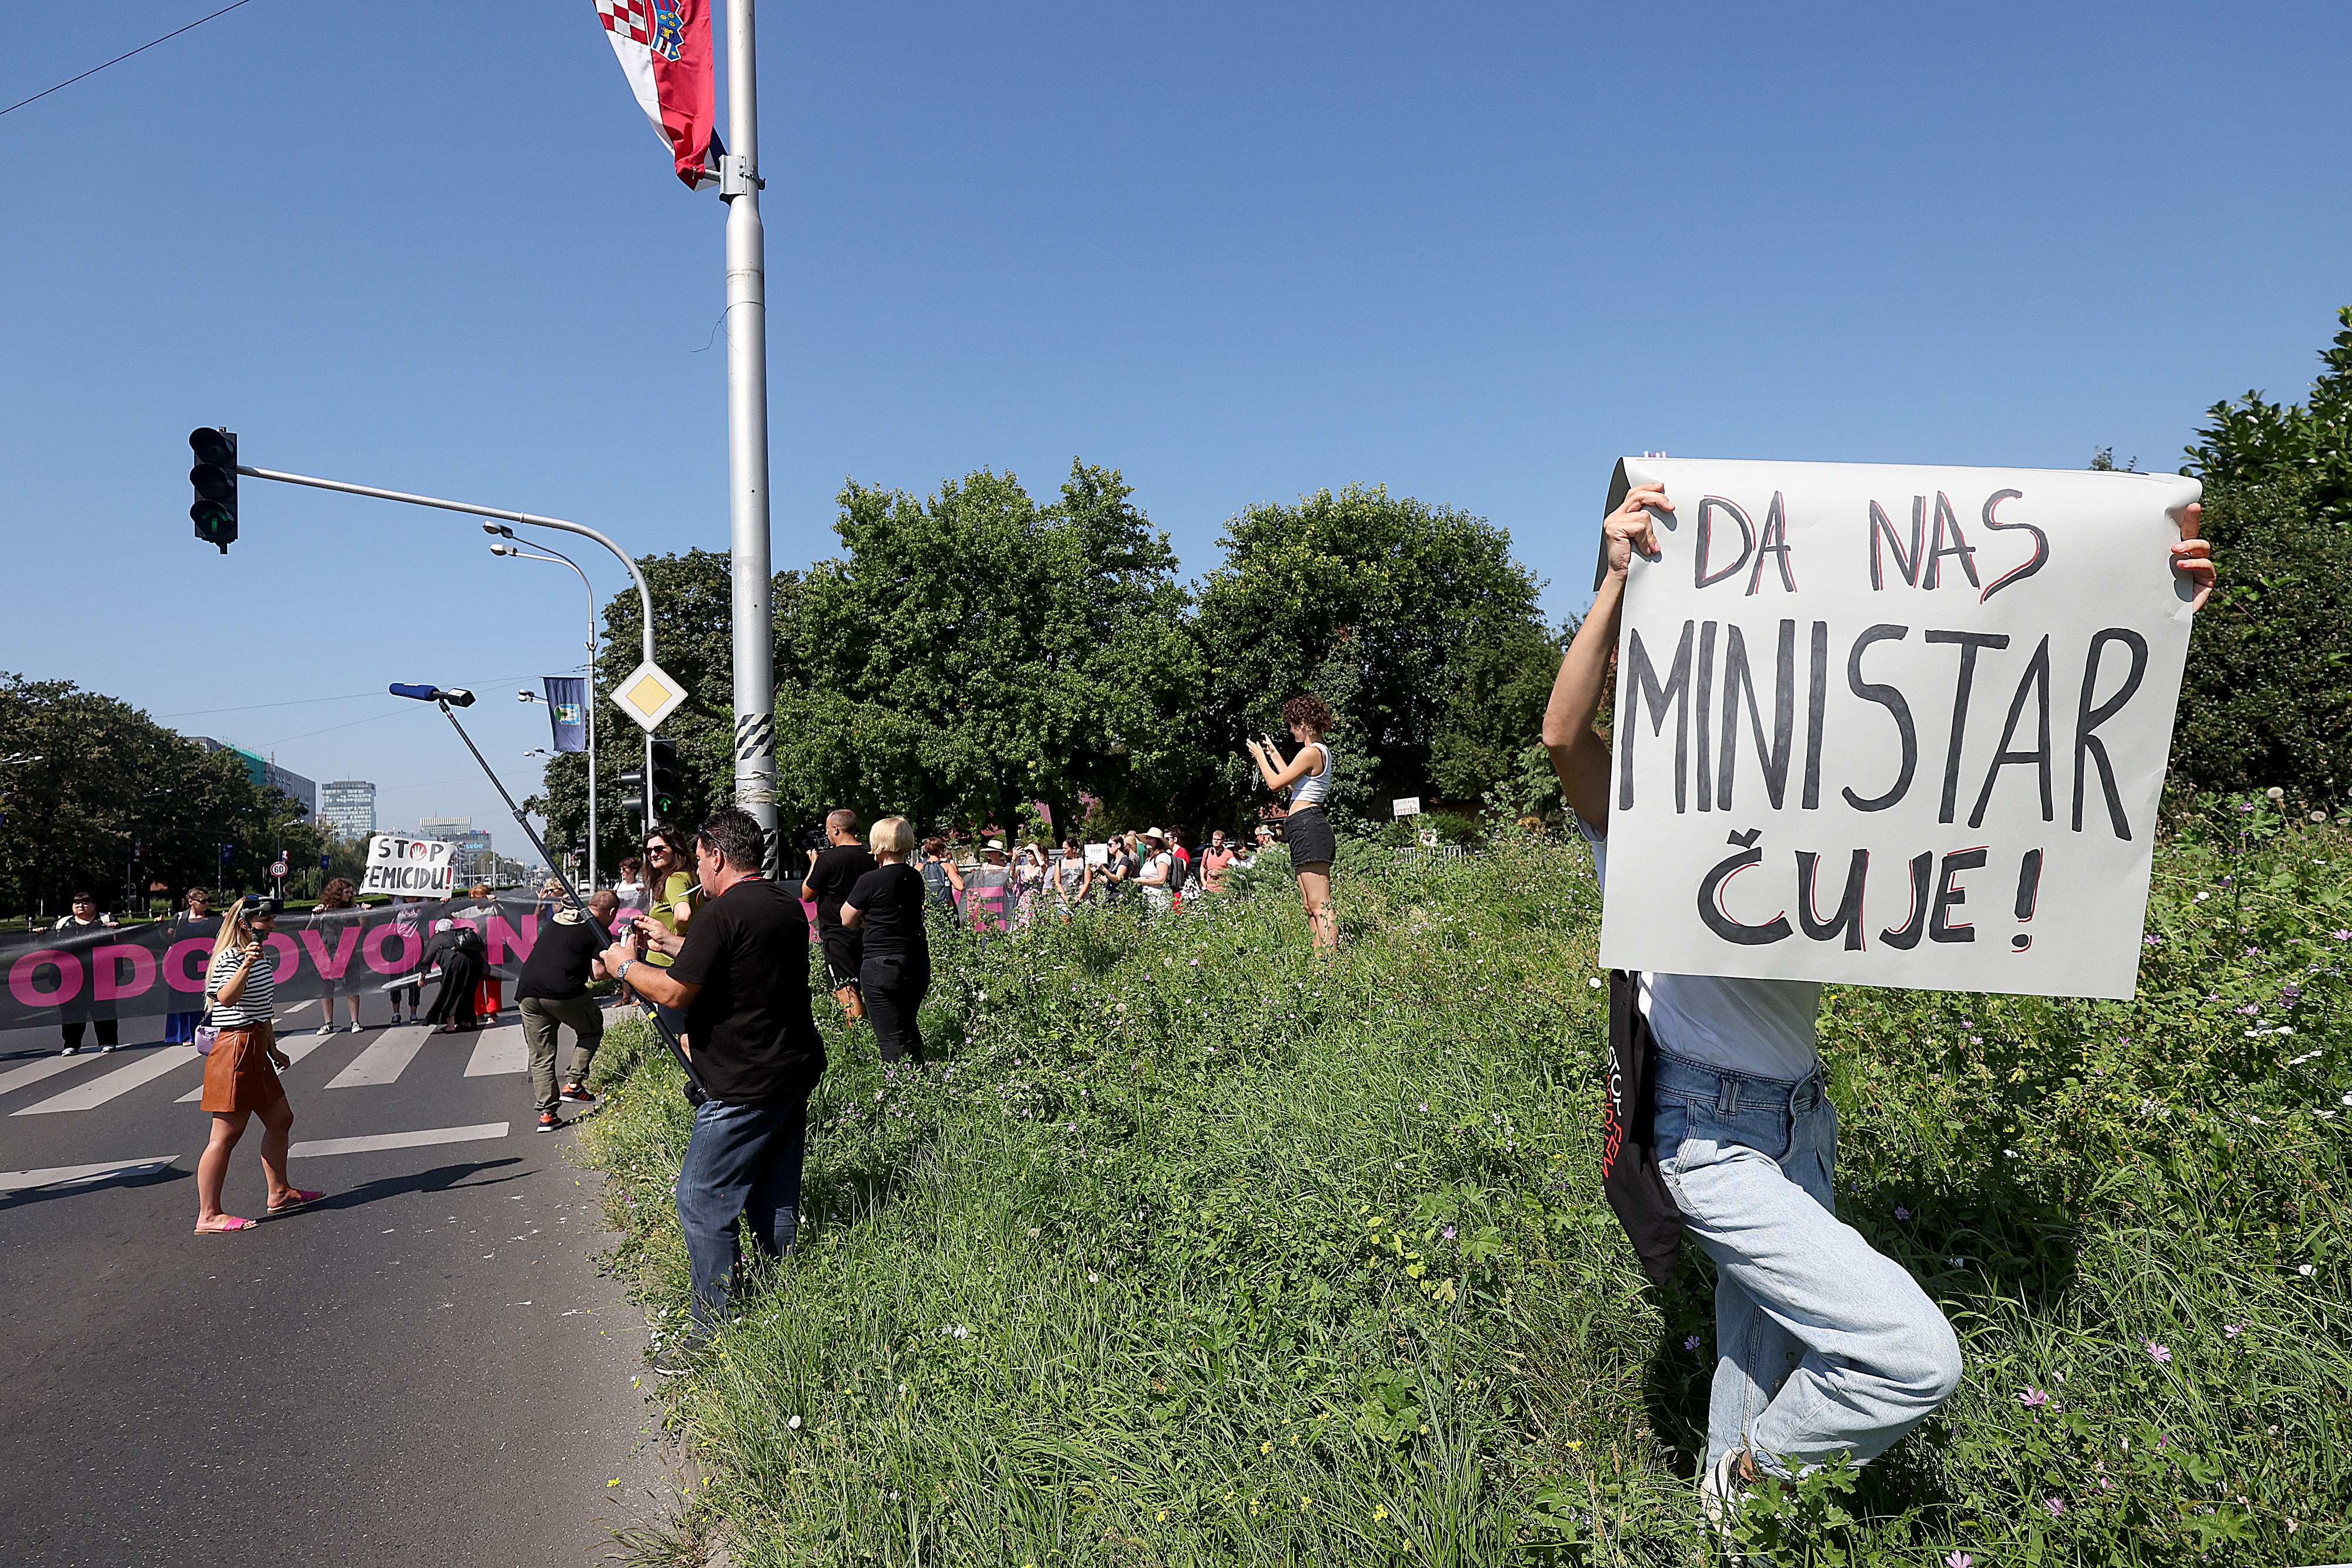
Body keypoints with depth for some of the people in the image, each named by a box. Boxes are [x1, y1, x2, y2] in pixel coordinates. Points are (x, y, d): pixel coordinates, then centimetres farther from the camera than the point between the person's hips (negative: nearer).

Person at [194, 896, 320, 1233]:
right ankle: (209, 1215, 0)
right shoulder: (229, 959, -14)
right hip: (235, 1049, -10)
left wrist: (272, 1048, 26)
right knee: (227, 1133, -6)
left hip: (256, 1050, 10)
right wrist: (246, 965, -46)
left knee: (280, 1119, 15)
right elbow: (226, 998, -34)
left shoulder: (262, 957, 16)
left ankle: (279, 1193, 27)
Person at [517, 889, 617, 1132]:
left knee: (540, 1057, 12)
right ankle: (573, 1084, 10)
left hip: (527, 991, 5)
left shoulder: (556, 918, 21)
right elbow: (597, 973, -6)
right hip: (563, 992, -5)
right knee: (592, 1029, 21)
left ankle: (547, 1113, 9)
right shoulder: (600, 932, 3)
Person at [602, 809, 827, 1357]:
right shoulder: (788, 905, 10)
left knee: (702, 1200, 0)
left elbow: (675, 992, -17)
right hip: (797, 1070, 9)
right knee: (774, 1197, 17)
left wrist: (625, 966, 0)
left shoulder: (723, 913, -18)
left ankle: (715, 1331, 6)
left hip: (745, 1087, -9)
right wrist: (670, 942, 24)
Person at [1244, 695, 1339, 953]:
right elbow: (1293, 783, 30)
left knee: (1320, 906, -14)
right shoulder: (1322, 751, 18)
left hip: (1308, 827, -11)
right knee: (1312, 907, 11)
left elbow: (1276, 783, -8)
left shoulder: (1311, 752, -13)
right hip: (1309, 827, 11)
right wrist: (1272, 753, 32)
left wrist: (1259, 755, 7)